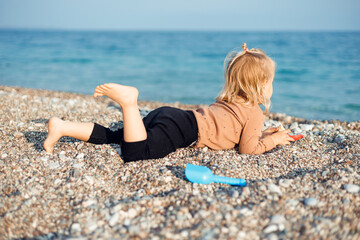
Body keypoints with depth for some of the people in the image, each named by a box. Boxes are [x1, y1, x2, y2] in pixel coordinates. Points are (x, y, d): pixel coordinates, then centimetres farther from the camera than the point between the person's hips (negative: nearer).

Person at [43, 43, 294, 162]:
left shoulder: (230, 102, 28)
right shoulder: (255, 112, 3)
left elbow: (235, 131, 38)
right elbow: (248, 148, -2)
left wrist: (261, 133, 38)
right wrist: (272, 140, 15)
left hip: (169, 115, 8)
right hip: (182, 129, -8)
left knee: (112, 137, 8)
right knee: (135, 153, -29)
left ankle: (62, 127, 0)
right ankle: (128, 100, -31)